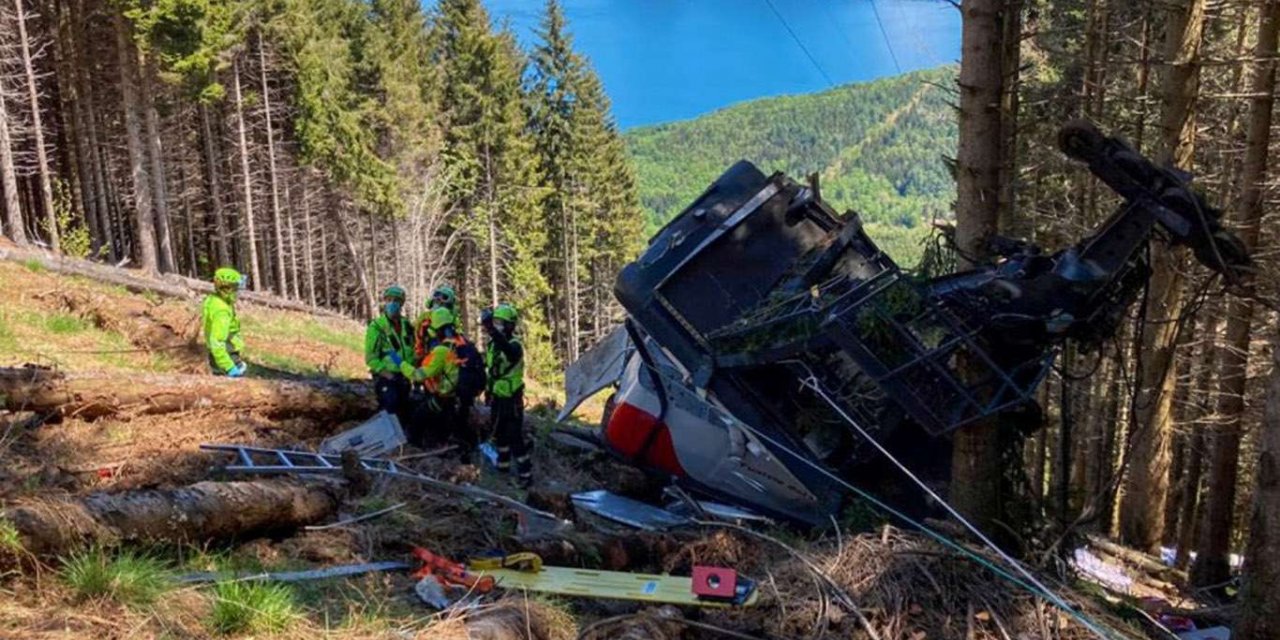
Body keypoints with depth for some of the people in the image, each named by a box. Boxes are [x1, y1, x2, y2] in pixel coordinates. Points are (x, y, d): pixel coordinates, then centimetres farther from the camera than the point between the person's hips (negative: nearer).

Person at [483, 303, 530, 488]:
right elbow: (485, 362, 22)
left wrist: (491, 329, -60)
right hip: (497, 396, 8)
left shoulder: (514, 345, -22)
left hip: (511, 398, -8)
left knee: (515, 437, -6)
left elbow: (508, 350, -49)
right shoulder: (492, 343, 3)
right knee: (499, 433, 22)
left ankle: (525, 474, 2)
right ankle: (503, 464, 39)